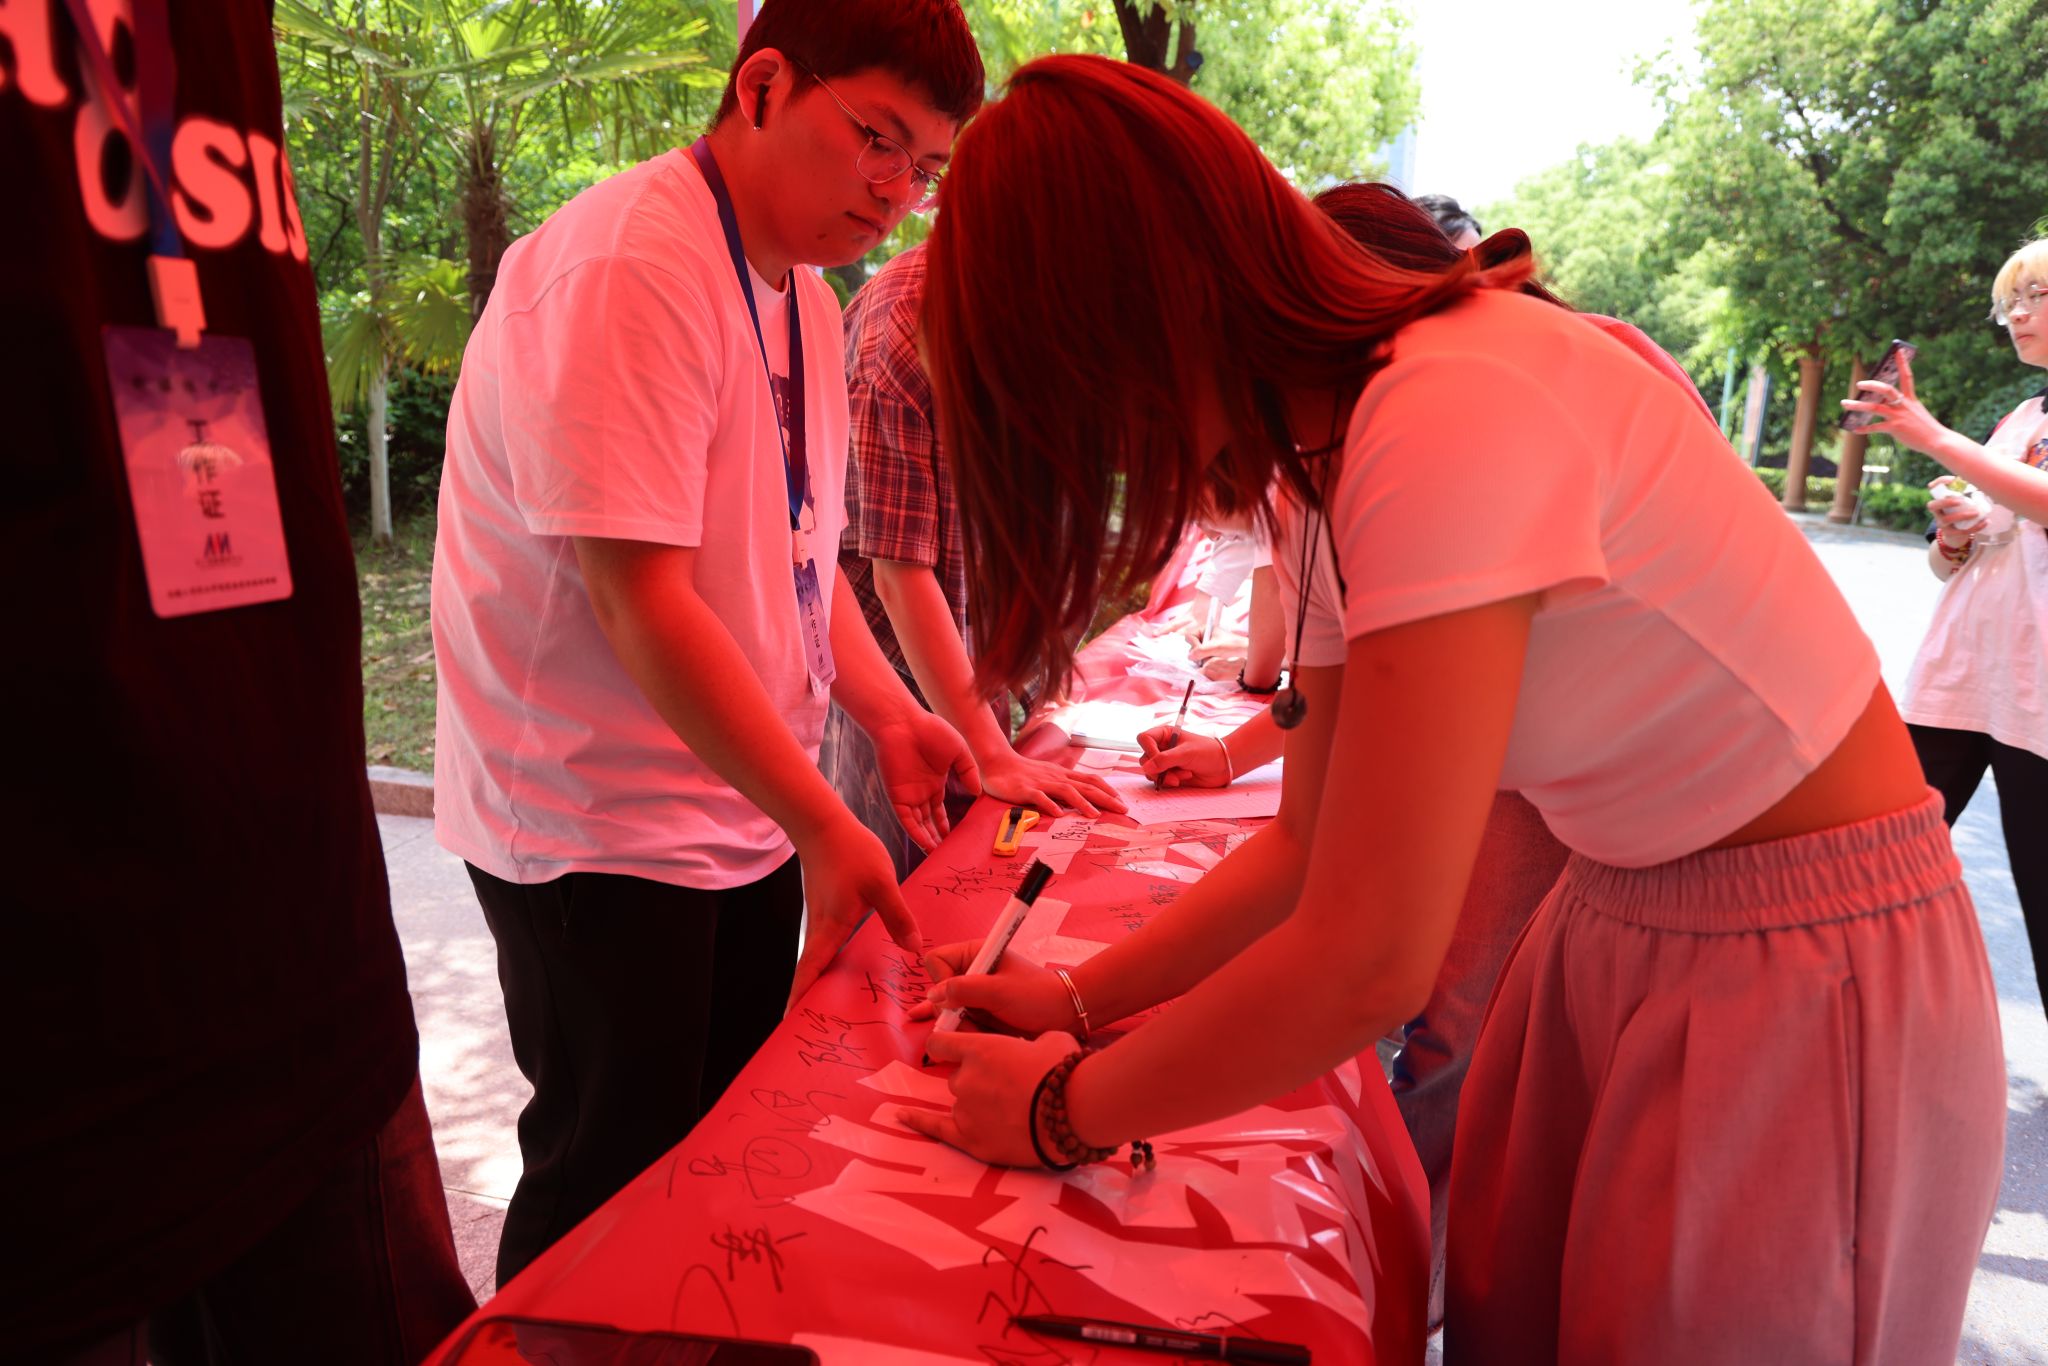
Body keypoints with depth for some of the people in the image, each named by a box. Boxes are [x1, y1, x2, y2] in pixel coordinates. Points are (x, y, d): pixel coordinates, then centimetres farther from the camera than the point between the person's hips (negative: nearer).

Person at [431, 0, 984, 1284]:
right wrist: (823, 824, -23)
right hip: (601, 832, -8)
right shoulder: (629, 265, -20)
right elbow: (640, 598, -26)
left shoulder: (806, 298, 9)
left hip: (749, 814, 9)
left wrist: (889, 714, 1)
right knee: (618, 1173, 8)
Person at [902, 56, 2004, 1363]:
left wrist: (1063, 1109, -14)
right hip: (1615, 926, 7)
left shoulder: (1455, 413, -28)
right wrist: (1080, 997, 1)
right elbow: (1314, 842, 5)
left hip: (1808, 965, -7)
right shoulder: (1324, 459, -1)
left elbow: (1368, 963, -28)